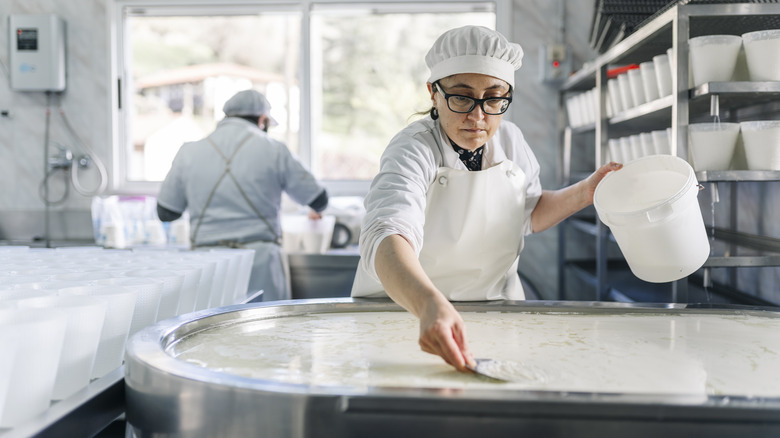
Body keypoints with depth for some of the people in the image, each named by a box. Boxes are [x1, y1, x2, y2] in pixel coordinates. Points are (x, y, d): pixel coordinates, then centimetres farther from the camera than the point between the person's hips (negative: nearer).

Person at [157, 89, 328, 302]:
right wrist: (315, 211, 34)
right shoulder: (273, 150, 0)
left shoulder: (188, 153, 5)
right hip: (261, 259, -2)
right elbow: (318, 200, 9)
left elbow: (165, 212, 11)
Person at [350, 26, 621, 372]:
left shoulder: (510, 139, -2)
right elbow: (388, 236, -41)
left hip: (494, 311, 5)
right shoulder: (413, 151, -22)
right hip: (405, 311, -4)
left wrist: (585, 193, 1)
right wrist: (430, 305, -59)